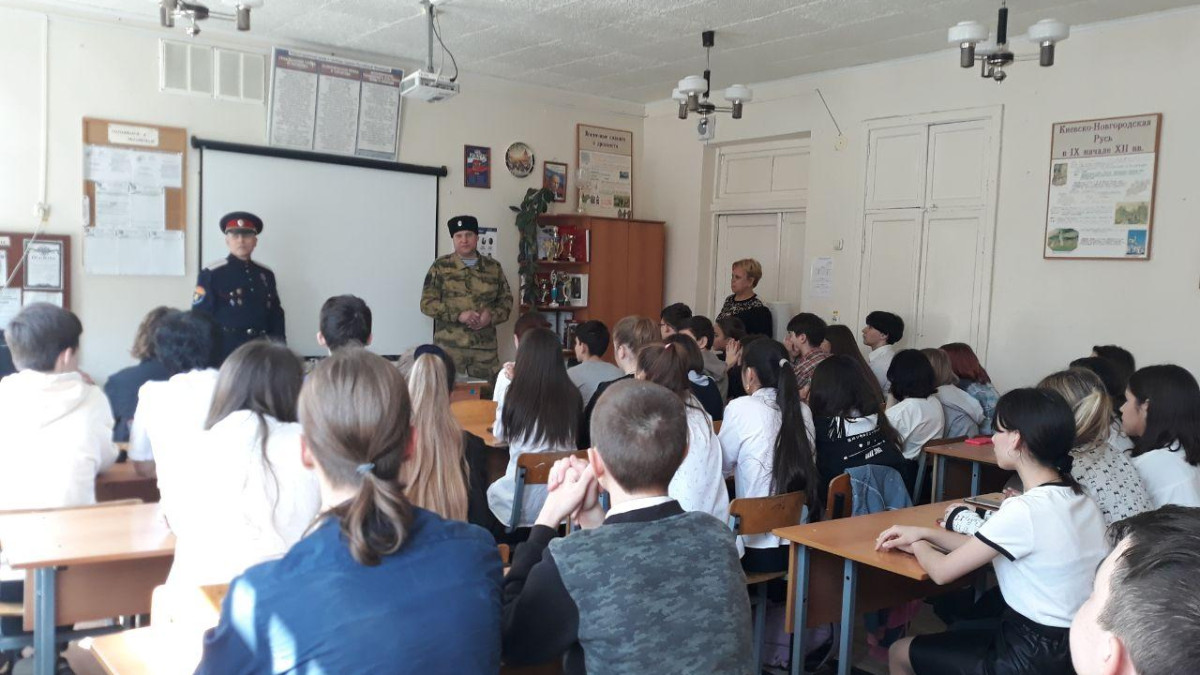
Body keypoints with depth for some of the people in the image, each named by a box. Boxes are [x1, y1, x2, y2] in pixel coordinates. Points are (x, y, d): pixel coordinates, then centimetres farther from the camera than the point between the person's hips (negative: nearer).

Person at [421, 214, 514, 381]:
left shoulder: (494, 268, 10)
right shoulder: (440, 267, 3)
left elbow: (506, 300, 13)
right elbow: (427, 303, -1)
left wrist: (492, 316, -8)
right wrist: (458, 315, -14)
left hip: (485, 347, 2)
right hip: (449, 346, -2)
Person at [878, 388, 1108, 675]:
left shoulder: (1024, 510, -25)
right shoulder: (1078, 499, 1)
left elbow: (942, 571, -17)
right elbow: (986, 548, 11)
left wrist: (918, 546, 4)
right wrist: (924, 532, 7)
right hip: (1071, 645, 8)